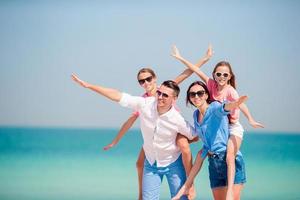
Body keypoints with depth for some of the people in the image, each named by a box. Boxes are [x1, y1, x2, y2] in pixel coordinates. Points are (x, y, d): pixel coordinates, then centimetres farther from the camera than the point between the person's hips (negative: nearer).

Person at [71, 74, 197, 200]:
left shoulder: (177, 120, -23)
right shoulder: (145, 104, -18)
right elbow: (117, 96, -17)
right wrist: (87, 85, -18)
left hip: (173, 164, -2)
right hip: (151, 162, 2)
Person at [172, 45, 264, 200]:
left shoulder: (230, 91, -19)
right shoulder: (212, 85, -4)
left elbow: (241, 104, -37)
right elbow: (197, 70, -2)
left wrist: (250, 120, -54)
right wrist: (180, 58, 0)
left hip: (233, 128, -7)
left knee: (229, 156, -24)